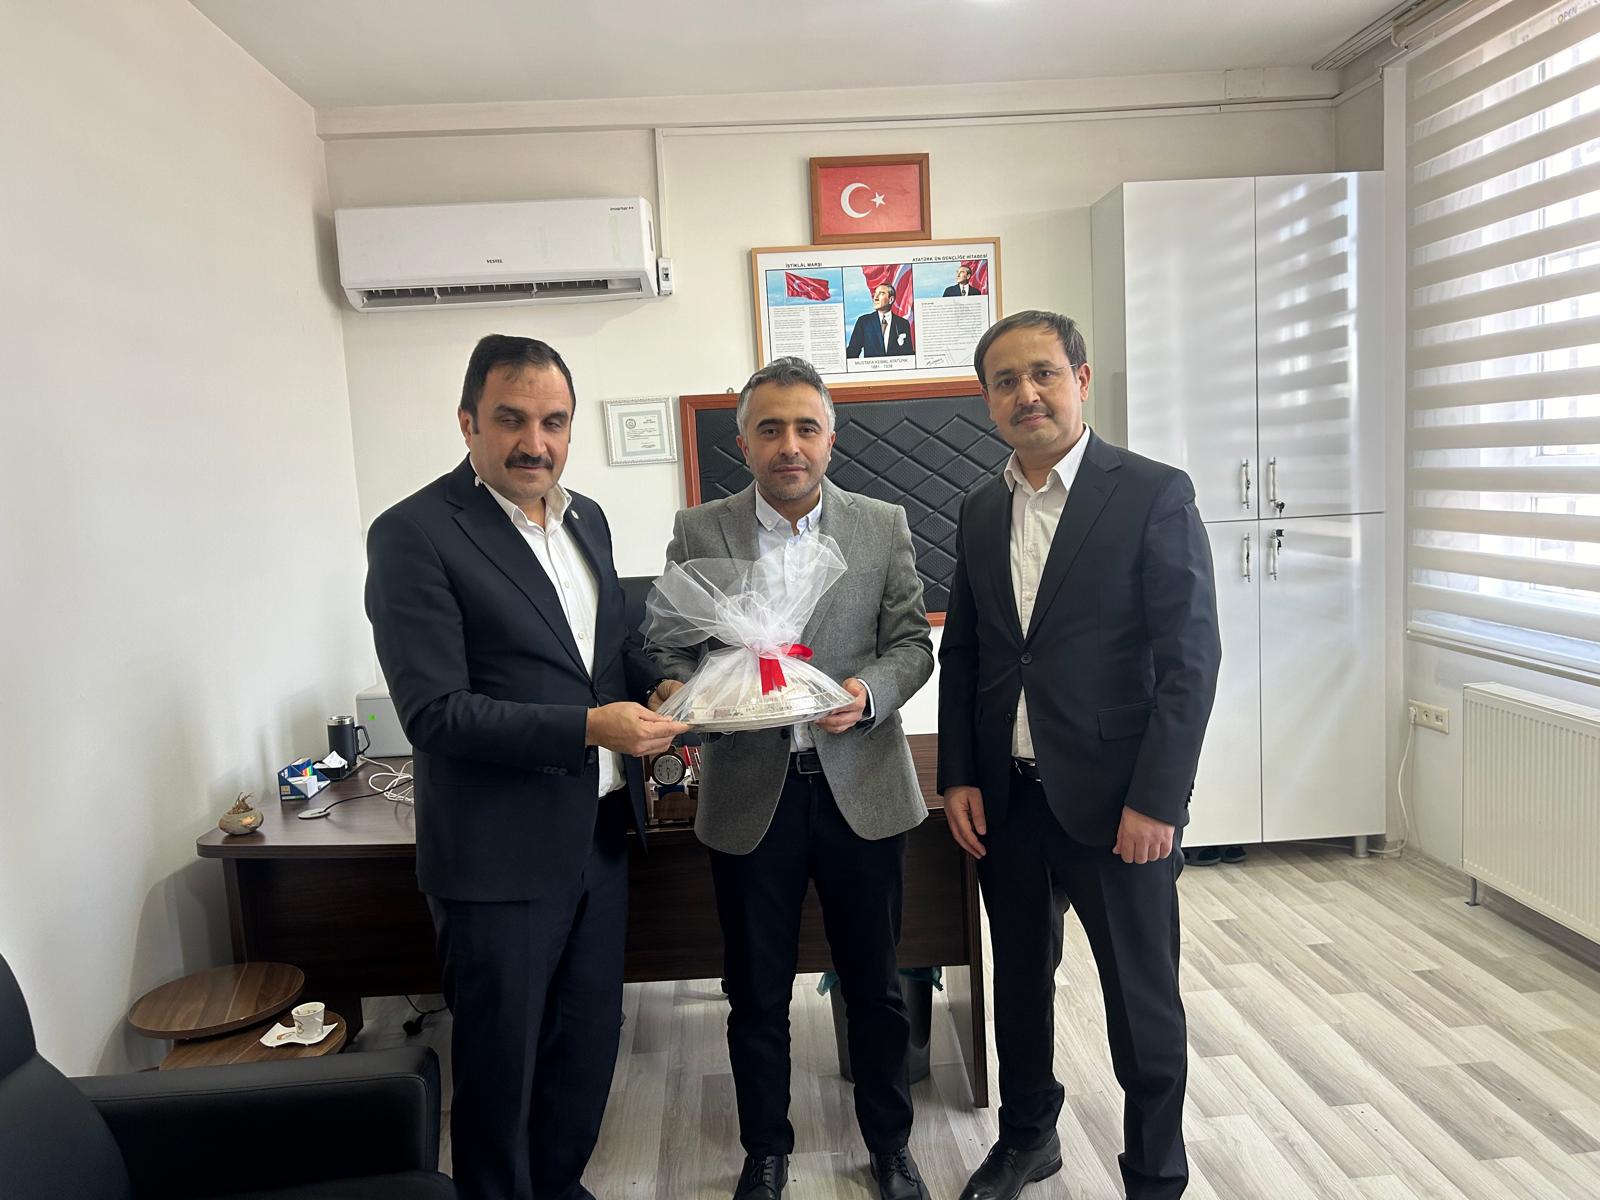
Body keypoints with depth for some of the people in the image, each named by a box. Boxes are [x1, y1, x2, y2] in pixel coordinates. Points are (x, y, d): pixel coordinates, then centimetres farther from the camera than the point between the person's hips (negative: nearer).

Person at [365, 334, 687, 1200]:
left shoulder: (585, 518, 7)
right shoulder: (414, 535, -15)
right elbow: (435, 712, -20)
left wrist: (658, 683, -3)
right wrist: (589, 728, -27)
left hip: (598, 834, 7)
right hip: (501, 855, -7)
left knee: (589, 1038, 21)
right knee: (501, 1062, 12)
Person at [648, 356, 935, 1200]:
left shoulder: (883, 526, 3)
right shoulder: (698, 531, 1)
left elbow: (912, 642, 1)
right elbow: (669, 650, 0)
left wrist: (867, 692, -19)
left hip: (860, 787, 1)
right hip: (749, 791, 0)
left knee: (874, 987, 15)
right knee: (757, 996, 15)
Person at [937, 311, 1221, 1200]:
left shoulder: (1155, 494, -9)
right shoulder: (980, 511, 7)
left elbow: (1189, 657, -12)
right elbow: (960, 652, 11)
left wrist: (1156, 800, -16)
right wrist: (958, 778, 4)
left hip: (1113, 797, -5)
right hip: (1003, 798, 5)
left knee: (1142, 999, 10)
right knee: (1019, 979, 20)